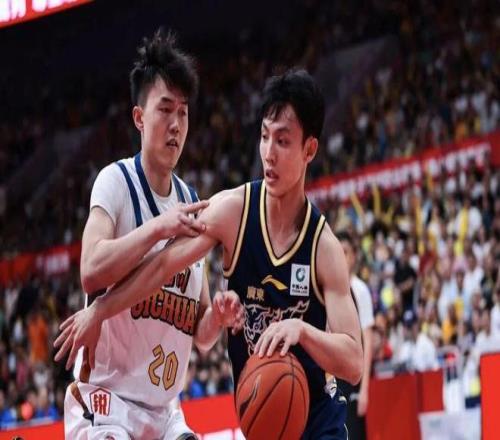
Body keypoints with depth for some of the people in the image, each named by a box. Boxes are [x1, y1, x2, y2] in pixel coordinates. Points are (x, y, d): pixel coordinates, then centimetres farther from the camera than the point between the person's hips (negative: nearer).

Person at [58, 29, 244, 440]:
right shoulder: (117, 182, -8)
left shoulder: (192, 203, 11)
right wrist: (157, 228, -31)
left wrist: (218, 316, -6)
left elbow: (198, 334, 15)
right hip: (107, 396, -8)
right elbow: (91, 272, -26)